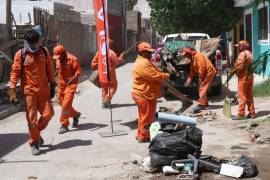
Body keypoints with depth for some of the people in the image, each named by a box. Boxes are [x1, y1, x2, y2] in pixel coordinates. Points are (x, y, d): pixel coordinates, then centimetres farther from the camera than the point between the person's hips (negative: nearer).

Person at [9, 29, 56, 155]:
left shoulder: (44, 52, 6)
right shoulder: (20, 54, -3)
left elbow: (49, 70, 13)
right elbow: (15, 72, -5)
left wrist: (52, 86, 13)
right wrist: (12, 90, -13)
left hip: (43, 89, 3)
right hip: (29, 90, -3)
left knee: (48, 113, 1)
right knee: (32, 118, 0)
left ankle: (36, 132, 28)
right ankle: (34, 143, 12)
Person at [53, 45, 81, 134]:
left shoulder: (72, 59, -12)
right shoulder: (58, 60, 9)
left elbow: (78, 71, -13)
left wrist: (72, 79, -26)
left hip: (71, 85, -7)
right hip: (61, 84, 8)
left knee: (66, 104, -11)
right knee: (61, 103, 13)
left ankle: (64, 125, -3)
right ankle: (75, 114, 37)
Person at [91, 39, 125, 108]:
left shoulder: (99, 52, 2)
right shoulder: (111, 53, -16)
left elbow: (94, 62, 5)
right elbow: (117, 61, -10)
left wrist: (95, 68, 20)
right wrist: (121, 57, 4)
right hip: (110, 72, -5)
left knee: (104, 87, 16)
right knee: (113, 86, 9)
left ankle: (104, 101, 18)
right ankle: (107, 99, -3)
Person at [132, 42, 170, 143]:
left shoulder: (143, 61, 13)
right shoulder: (143, 64, -23)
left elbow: (155, 72, 15)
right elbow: (155, 76, -24)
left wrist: (163, 74, -2)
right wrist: (167, 75, -9)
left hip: (141, 94, 11)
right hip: (144, 95, -11)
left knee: (143, 116, 21)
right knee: (147, 116, 1)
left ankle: (140, 134, 32)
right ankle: (143, 136, 12)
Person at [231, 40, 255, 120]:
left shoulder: (243, 54, -15)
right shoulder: (249, 53, 15)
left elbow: (239, 66, -23)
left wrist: (233, 70, -5)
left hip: (243, 77, -9)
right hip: (250, 77, 9)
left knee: (242, 96, -5)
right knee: (249, 96, 13)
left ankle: (241, 114, -4)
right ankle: (252, 113, 17)